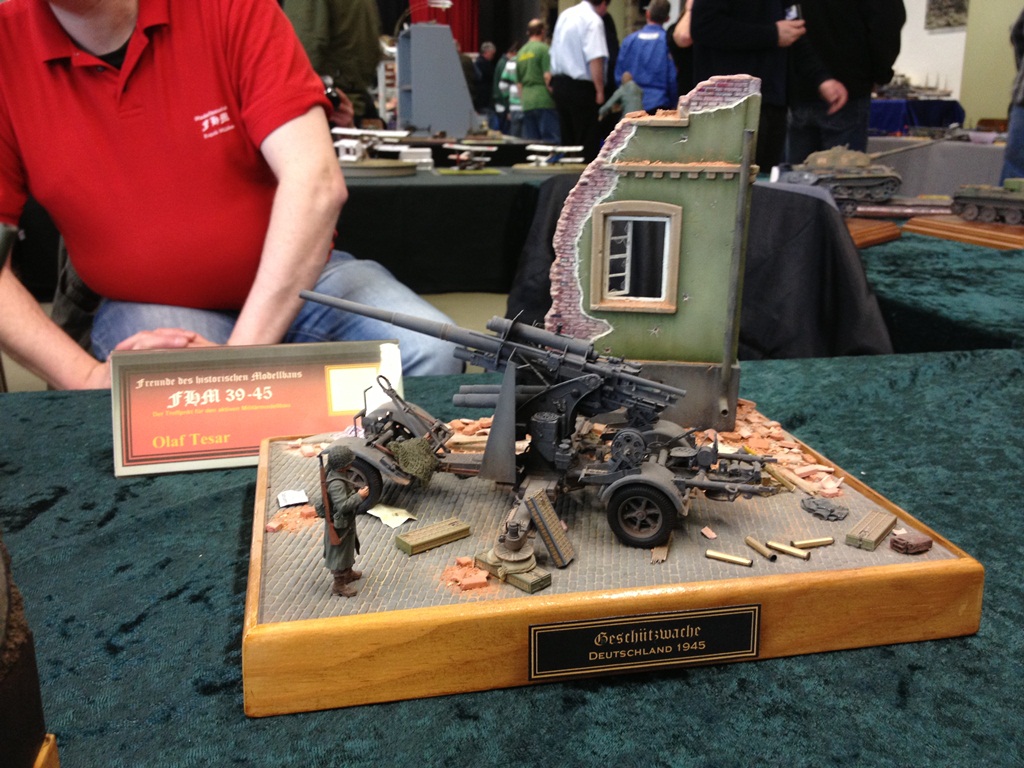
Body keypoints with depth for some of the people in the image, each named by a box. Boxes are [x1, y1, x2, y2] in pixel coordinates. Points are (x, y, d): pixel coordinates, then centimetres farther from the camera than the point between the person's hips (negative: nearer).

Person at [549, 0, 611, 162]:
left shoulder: (565, 15, 13)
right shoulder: (594, 20, -12)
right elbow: (595, 59, -22)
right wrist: (600, 90, -19)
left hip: (558, 82, 8)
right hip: (580, 87, -8)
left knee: (567, 138, 14)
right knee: (588, 141, -4)